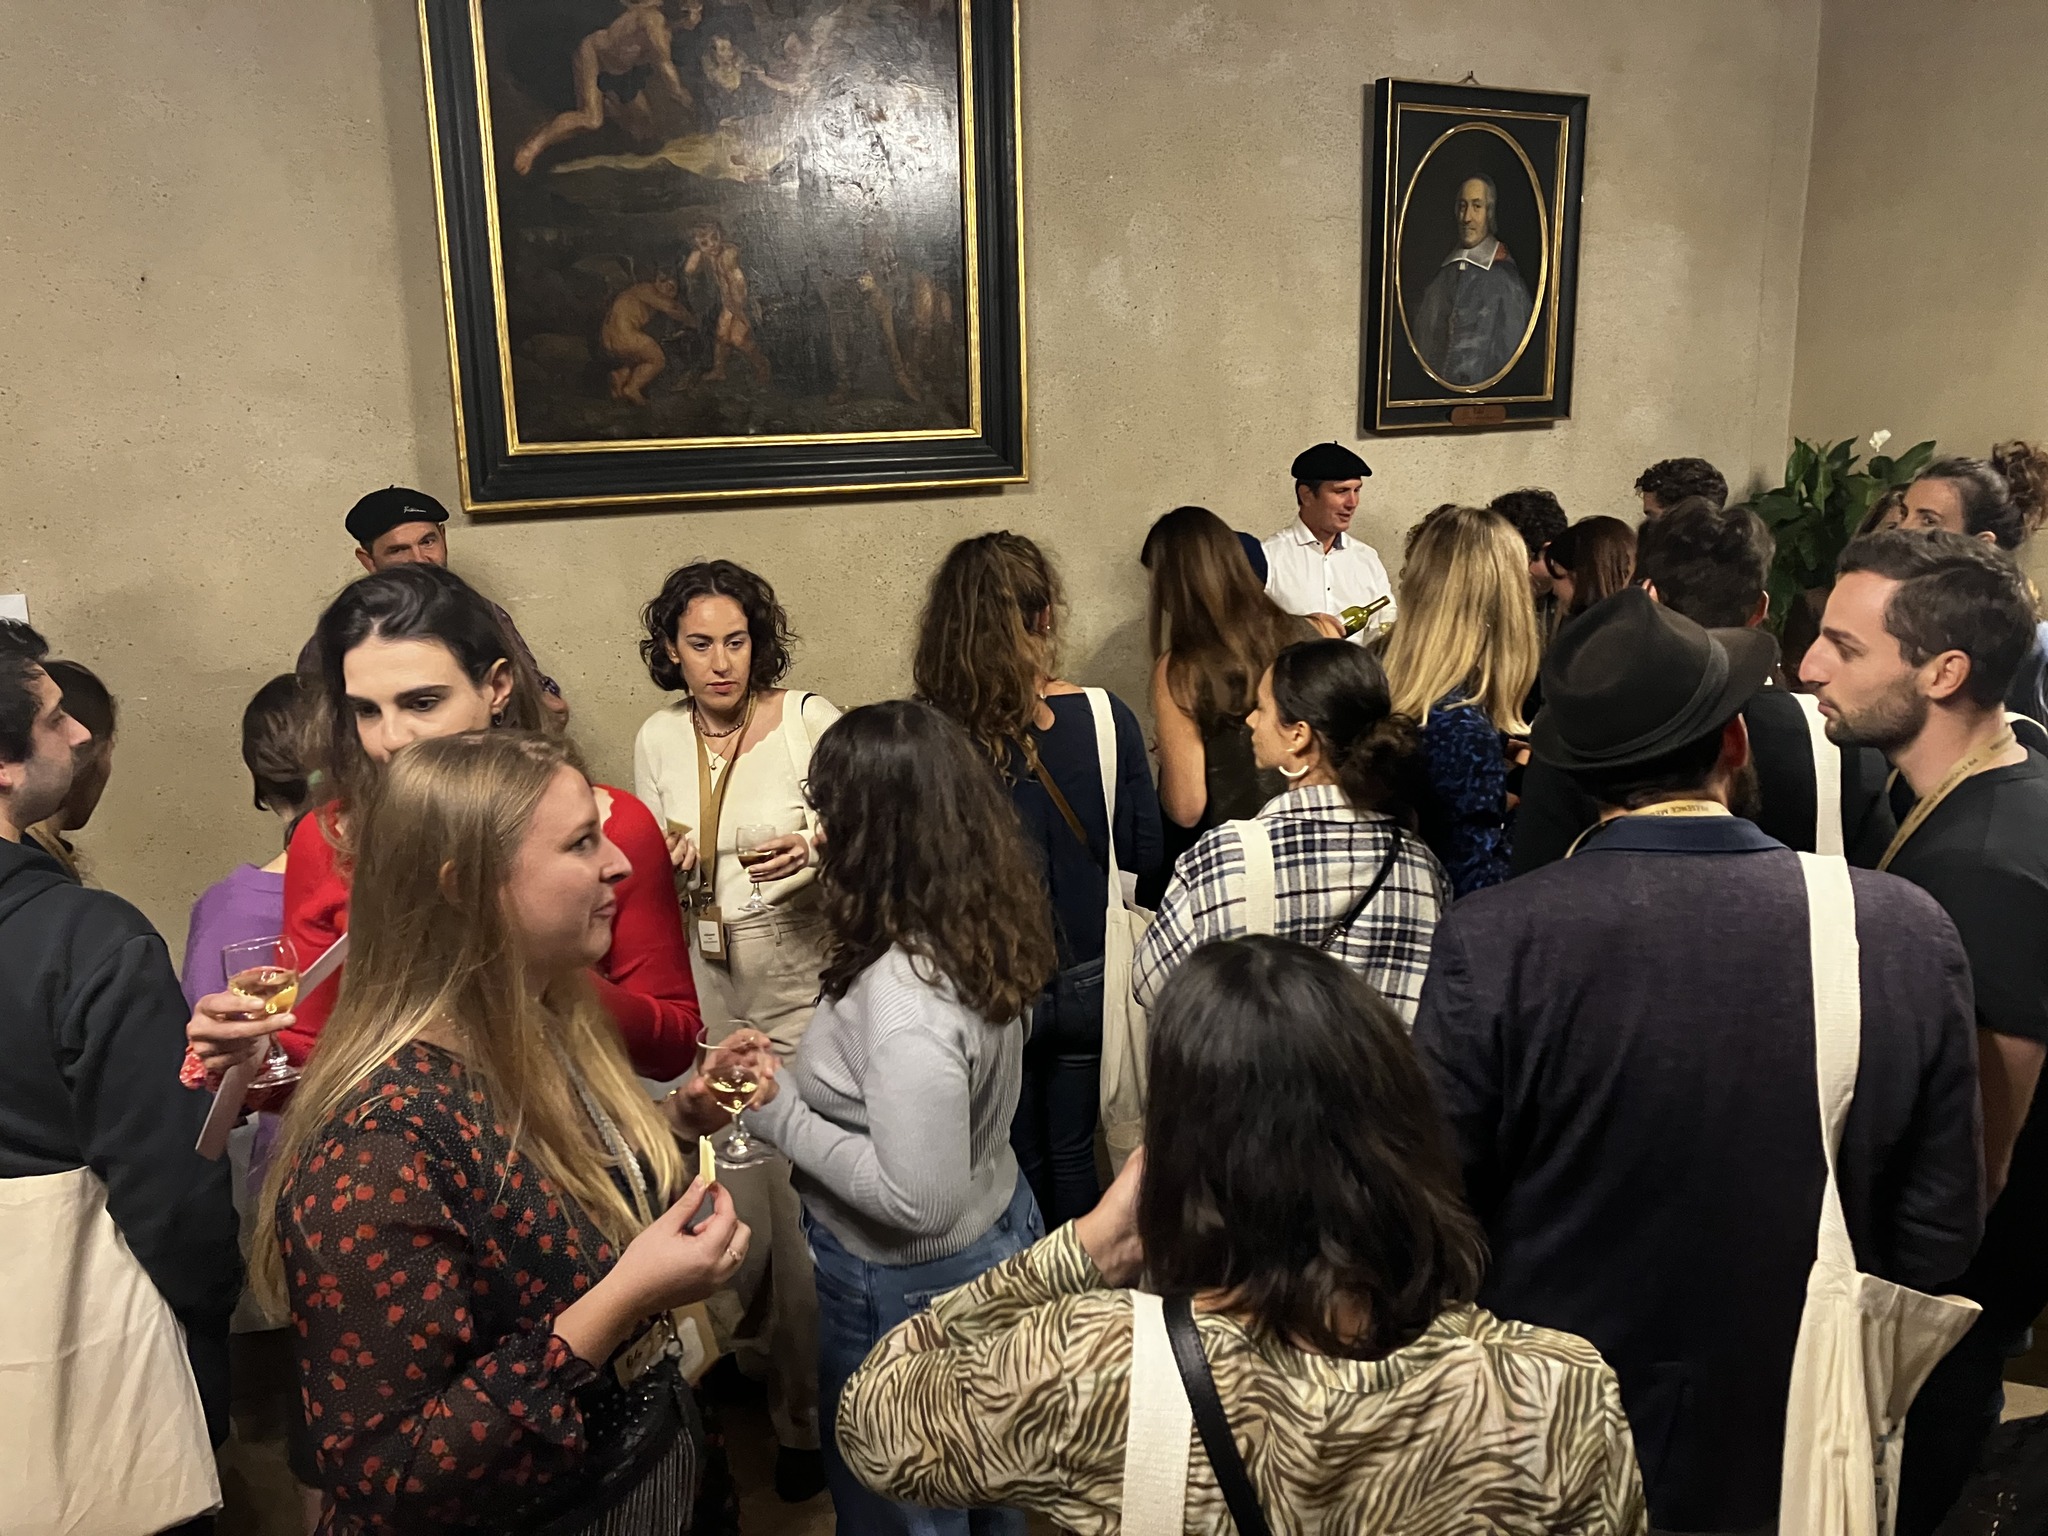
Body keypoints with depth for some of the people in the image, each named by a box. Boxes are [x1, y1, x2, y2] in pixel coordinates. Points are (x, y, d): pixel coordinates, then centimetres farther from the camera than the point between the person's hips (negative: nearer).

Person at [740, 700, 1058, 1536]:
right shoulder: (988, 927, -9)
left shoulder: (902, 998, -35)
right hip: (1000, 1229, 8)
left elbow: (918, 1200, -30)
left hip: (910, 1285, -7)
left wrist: (779, 1113, -22)